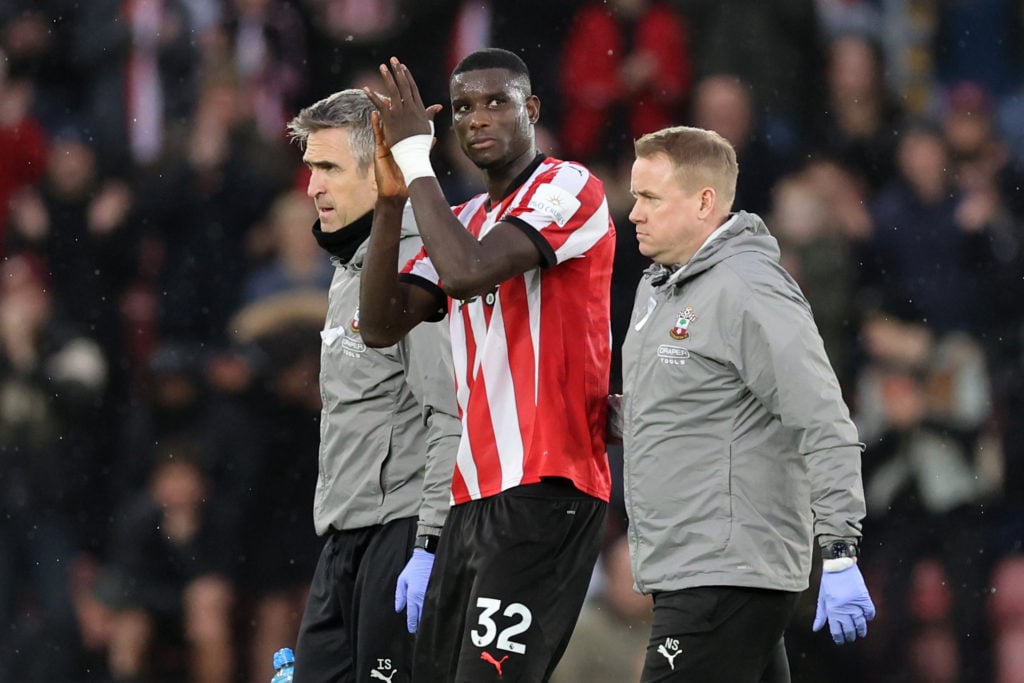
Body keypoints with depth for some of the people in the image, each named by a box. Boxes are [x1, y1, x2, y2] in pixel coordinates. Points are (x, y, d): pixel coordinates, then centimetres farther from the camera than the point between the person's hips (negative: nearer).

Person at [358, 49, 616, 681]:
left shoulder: (568, 188, -5)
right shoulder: (463, 220, 20)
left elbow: (467, 273, -20)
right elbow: (382, 325, 10)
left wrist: (416, 158, -10)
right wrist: (392, 200, 1)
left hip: (545, 490, -9)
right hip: (474, 493, 9)